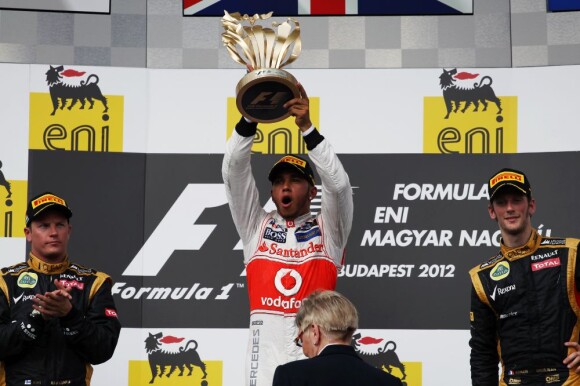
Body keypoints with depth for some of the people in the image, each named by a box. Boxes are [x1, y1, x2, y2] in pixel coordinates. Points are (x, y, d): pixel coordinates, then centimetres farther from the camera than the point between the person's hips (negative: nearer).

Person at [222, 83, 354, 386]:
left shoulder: (328, 229, 12)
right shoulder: (256, 226, 16)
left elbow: (338, 183, -5)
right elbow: (234, 171, 5)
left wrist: (306, 126, -14)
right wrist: (249, 118, -9)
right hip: (266, 359, 1)